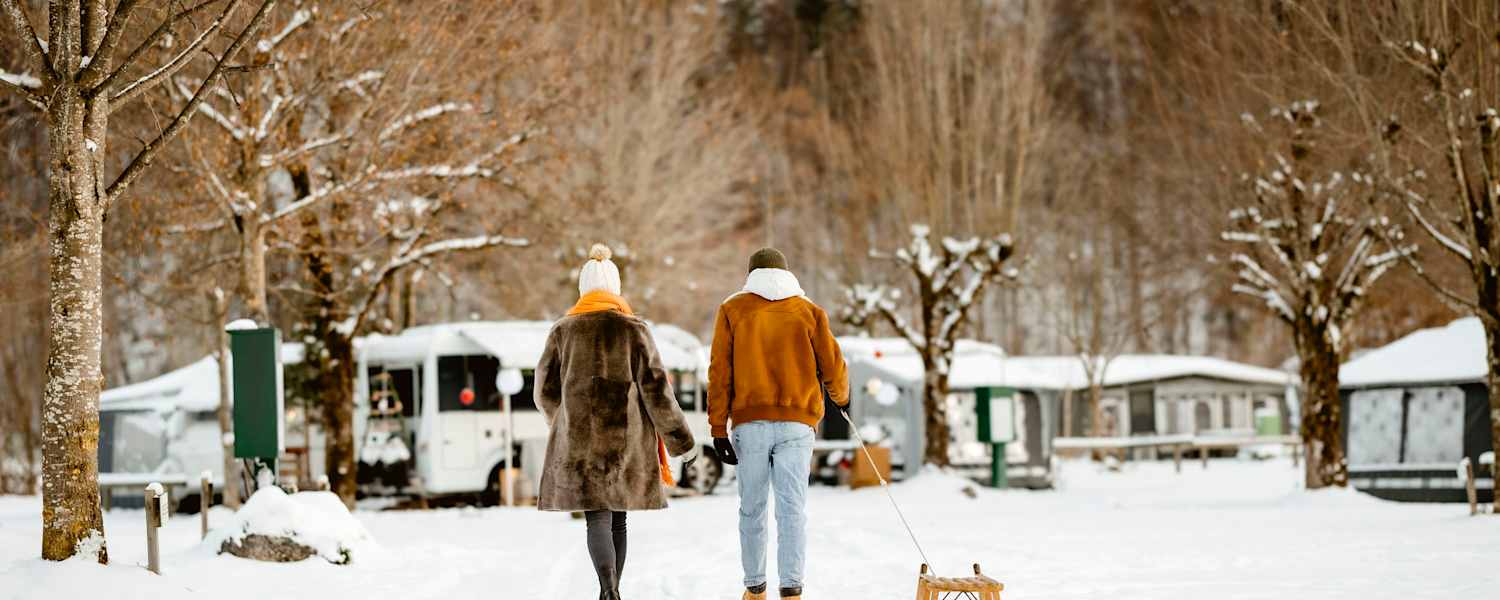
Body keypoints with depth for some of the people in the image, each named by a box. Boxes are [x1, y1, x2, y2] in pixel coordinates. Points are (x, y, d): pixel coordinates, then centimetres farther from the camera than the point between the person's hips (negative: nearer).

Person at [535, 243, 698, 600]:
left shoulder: (563, 331, 2)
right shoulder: (634, 330, -2)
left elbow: (546, 391, 6)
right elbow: (656, 390, -6)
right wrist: (682, 442, 1)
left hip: (579, 439, 0)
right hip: (626, 440, 0)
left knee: (598, 518, -4)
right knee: (617, 518, 14)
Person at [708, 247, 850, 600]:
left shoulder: (733, 310, 7)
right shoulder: (809, 311, 7)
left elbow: (720, 371, 1)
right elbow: (832, 366, 7)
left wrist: (718, 428, 1)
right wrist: (840, 396, 29)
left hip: (750, 423, 0)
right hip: (796, 423, 0)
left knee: (752, 508, 10)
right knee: (792, 508, -4)